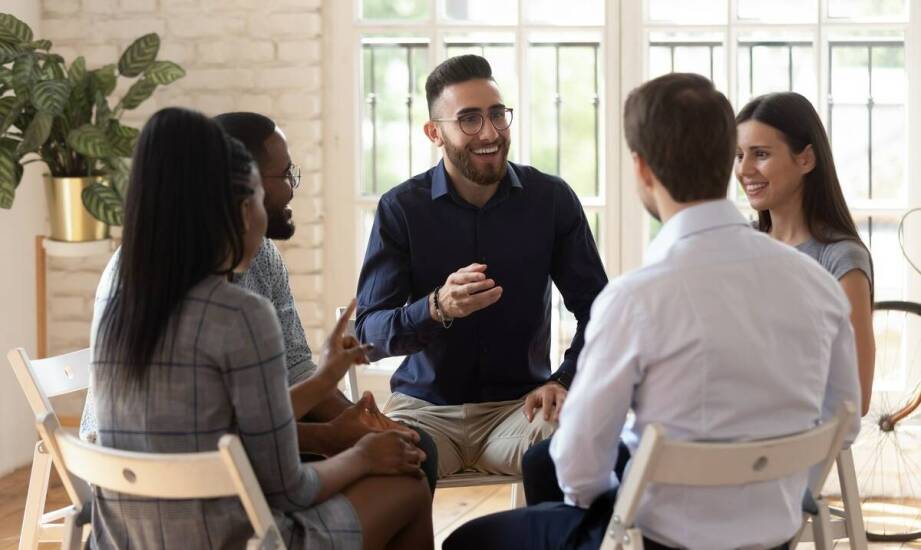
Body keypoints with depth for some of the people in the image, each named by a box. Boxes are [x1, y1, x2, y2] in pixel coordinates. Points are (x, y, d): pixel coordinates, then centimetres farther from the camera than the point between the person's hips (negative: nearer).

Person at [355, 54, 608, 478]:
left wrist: (565, 380, -11)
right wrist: (438, 308, -28)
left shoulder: (551, 199, 1)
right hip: (425, 405, -1)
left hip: (520, 403, 1)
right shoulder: (401, 208, -3)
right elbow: (368, 332, -8)